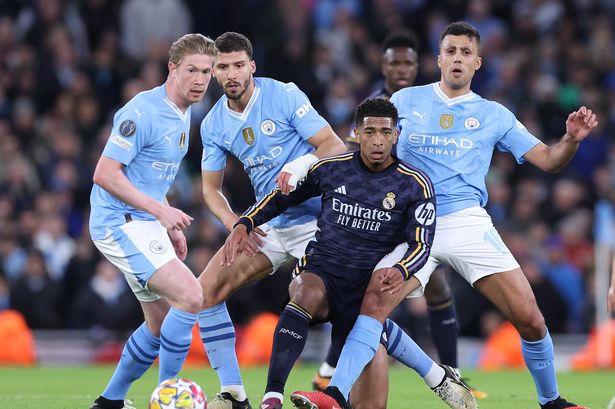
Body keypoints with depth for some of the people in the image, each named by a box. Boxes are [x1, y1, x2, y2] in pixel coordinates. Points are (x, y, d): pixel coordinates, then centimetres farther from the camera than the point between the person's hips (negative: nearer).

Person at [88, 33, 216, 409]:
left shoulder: (183, 115, 13)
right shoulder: (143, 112, -17)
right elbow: (105, 174, -21)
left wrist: (171, 226, 18)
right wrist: (160, 210, -23)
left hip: (145, 224, 10)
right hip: (122, 223, -10)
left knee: (162, 323, 13)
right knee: (190, 296, -21)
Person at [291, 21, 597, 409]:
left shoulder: (494, 115, 11)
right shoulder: (406, 100, 11)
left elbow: (548, 160, 10)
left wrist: (572, 139, -12)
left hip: (468, 223, 1)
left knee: (529, 317, -7)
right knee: (374, 301, -25)